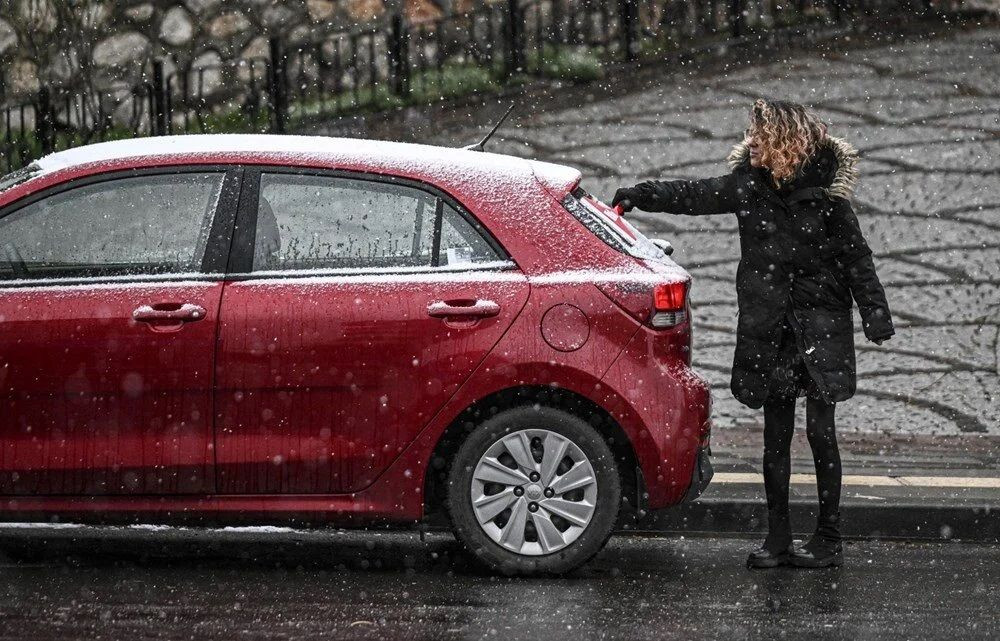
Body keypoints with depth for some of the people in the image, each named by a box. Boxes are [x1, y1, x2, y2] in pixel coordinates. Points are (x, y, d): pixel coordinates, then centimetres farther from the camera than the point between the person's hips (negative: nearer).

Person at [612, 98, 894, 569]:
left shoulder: (826, 192, -6)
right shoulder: (748, 184, 3)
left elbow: (856, 257, -2)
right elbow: (696, 196, 14)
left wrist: (876, 317, -6)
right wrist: (641, 196, 9)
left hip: (820, 324, -4)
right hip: (769, 327, 4)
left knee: (820, 430, -5)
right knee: (775, 435, 6)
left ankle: (829, 539, 4)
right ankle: (778, 539, 11)